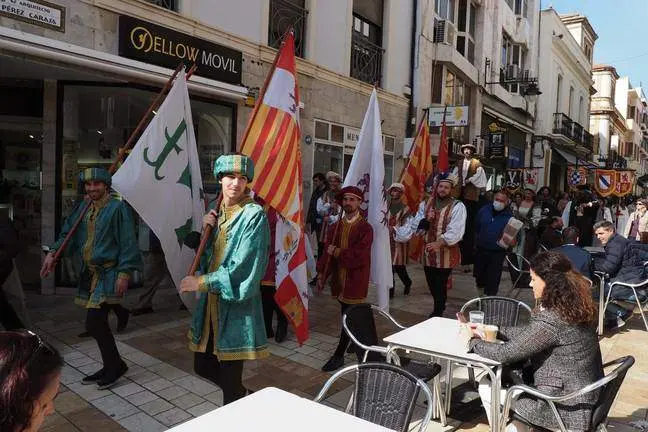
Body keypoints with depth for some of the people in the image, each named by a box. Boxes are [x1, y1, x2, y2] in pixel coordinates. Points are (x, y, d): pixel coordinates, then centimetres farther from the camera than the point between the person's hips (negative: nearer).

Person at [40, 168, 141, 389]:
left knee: (94, 322, -11)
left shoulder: (117, 208, -12)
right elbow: (68, 232, 17)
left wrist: (124, 273, -18)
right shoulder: (83, 208, 10)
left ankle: (115, 365, 10)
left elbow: (127, 243, -15)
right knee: (97, 322, 12)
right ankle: (110, 367, 27)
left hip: (108, 273, -7)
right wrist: (53, 253, 2)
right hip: (90, 272, 7)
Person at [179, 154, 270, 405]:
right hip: (211, 301, 8)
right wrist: (206, 230, -3)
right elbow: (207, 256, 14)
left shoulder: (254, 215, -14)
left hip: (236, 303, -7)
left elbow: (242, 267, -20)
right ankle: (241, 396, 41)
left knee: (230, 373, 3)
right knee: (203, 366, 18)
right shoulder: (217, 212, 9)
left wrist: (200, 282, -16)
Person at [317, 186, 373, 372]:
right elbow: (327, 251, 3)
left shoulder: (365, 228, -9)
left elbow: (359, 257, -18)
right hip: (340, 280, 6)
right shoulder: (336, 227, 7)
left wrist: (337, 252, -11)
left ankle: (339, 356, 13)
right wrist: (322, 274, -6)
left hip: (356, 282, -6)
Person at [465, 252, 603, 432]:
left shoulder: (551, 320, -28)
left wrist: (472, 341, -5)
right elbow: (531, 332, 12)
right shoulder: (571, 308, -1)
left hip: (568, 411, -8)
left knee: (487, 388, 5)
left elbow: (506, 354, -20)